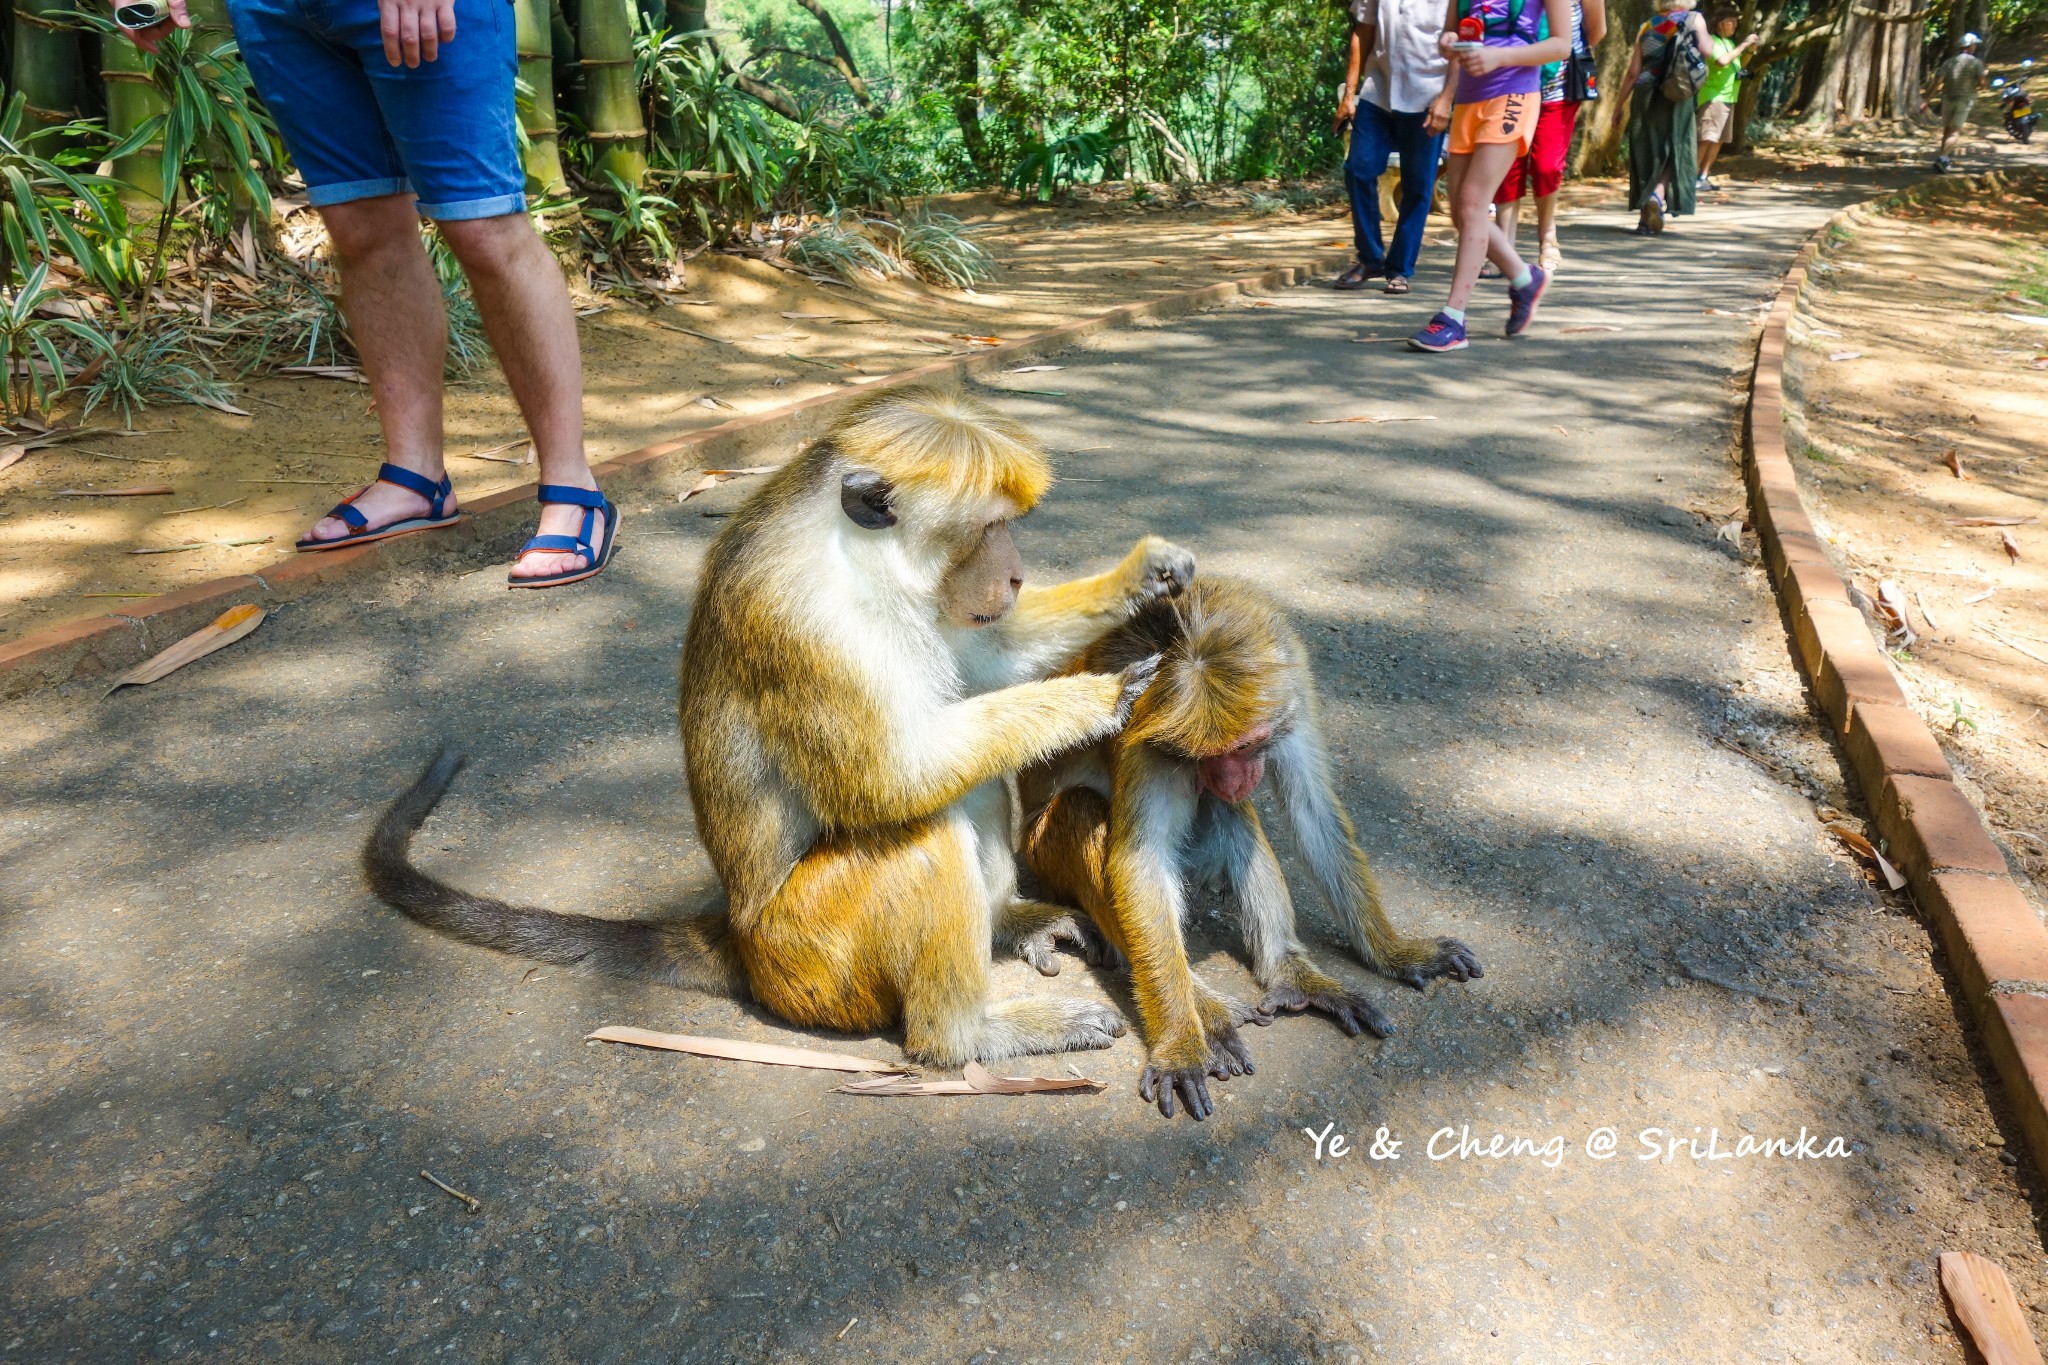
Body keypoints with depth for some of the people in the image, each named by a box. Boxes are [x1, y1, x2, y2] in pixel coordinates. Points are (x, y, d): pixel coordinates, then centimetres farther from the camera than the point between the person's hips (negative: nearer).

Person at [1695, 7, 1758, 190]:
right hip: (1713, 97, -9)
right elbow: (1722, 61, -25)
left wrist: (1750, 50, 10)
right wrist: (1743, 45, -18)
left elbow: (1739, 63, 26)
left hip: (1728, 98, 9)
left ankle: (1704, 177, 9)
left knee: (1719, 140, 6)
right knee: (1707, 139, -17)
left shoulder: (1730, 42, 17)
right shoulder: (1711, 42, -9)